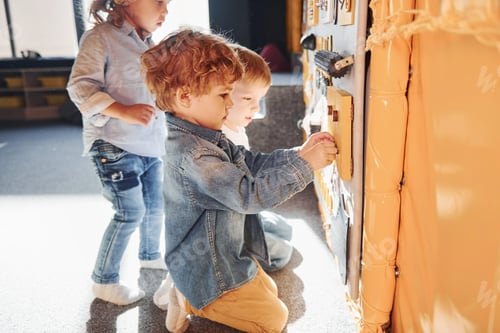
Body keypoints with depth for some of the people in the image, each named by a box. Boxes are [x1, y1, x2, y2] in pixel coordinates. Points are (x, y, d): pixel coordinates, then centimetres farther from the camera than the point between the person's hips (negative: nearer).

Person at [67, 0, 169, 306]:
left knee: (156, 204, 17)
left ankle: (150, 254, 43)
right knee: (131, 213, -6)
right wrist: (125, 112, -30)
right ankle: (104, 280, 15)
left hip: (151, 143, 8)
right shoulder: (100, 37, -12)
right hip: (115, 144, -8)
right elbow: (81, 87, -19)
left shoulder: (148, 43, 14)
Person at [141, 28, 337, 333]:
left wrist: (299, 153, -11)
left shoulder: (208, 138, -2)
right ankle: (192, 302, 8)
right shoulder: (193, 156, -34)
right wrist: (306, 166, -28)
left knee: (270, 292, 29)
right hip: (209, 270, -9)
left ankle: (190, 295, 19)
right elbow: (250, 194, -34)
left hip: (227, 253, 9)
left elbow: (253, 163, 2)